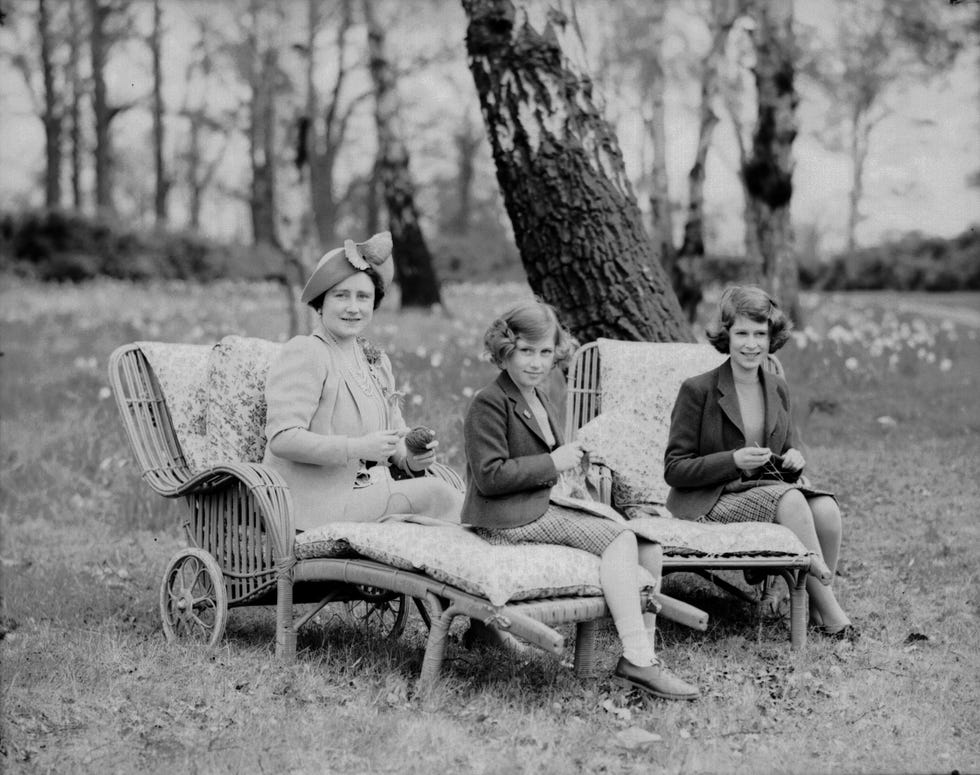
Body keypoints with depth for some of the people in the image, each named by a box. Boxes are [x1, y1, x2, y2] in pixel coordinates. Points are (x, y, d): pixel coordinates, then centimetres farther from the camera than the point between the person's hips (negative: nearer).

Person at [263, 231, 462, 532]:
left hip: (371, 494, 7)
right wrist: (358, 448, -22)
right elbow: (281, 438, -18)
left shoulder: (376, 361, 18)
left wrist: (410, 458, -1)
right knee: (438, 494, -19)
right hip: (317, 505, -7)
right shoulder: (305, 353, -8)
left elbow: (395, 436, 23)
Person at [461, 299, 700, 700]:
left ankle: (643, 654, -11)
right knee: (619, 539, -25)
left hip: (544, 504, 9)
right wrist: (553, 464, -14)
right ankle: (637, 660, -28)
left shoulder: (538, 399, 22)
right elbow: (489, 477, -17)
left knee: (649, 543, -6)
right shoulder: (489, 403, -8)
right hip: (510, 518, -9)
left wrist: (571, 454, 12)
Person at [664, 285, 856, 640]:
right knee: (790, 500, -31)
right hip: (711, 501, -5)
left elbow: (789, 450, 20)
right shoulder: (698, 390, -9)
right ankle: (829, 606, -21)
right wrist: (734, 461, -20)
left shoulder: (777, 389, 8)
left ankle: (820, 608, -10)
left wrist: (795, 459, -6)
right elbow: (674, 470, -8)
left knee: (826, 509, -25)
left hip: (771, 486, 5)